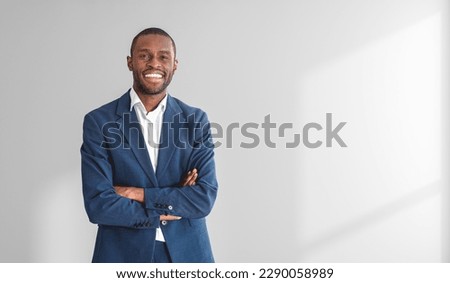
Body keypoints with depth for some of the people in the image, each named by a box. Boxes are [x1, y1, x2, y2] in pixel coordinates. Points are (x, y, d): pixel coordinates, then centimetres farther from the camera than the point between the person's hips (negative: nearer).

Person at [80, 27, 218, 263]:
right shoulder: (99, 121, -7)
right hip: (122, 255, -1)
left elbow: (205, 197, -9)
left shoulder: (196, 120, -2)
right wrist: (174, 203, -12)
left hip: (186, 254, 2)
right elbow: (98, 204, -14)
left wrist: (140, 195, -16)